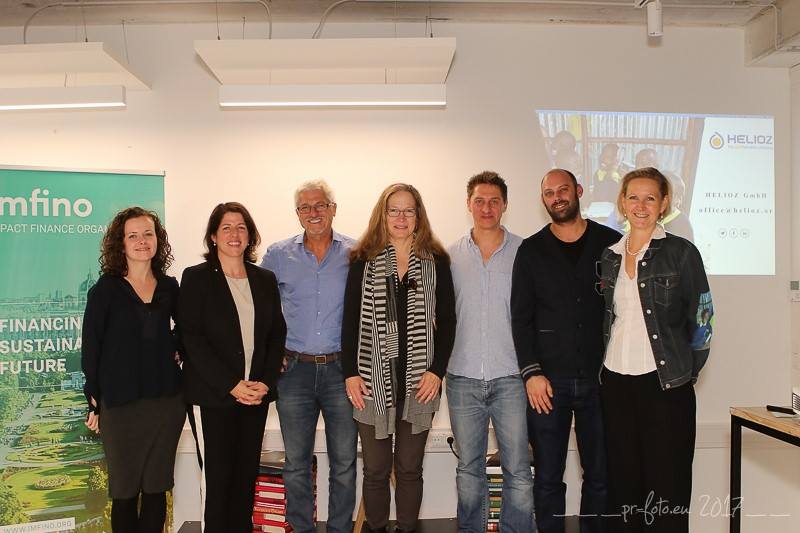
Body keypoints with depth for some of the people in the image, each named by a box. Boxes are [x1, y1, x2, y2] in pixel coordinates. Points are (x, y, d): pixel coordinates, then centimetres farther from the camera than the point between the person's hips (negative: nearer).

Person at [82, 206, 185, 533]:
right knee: (125, 491, 7)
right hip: (120, 404, -3)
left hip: (166, 399, 3)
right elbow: (91, 347, -4)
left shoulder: (170, 287, 5)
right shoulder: (105, 290, -3)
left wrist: (175, 348, 4)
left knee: (157, 488, 10)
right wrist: (94, 402, -6)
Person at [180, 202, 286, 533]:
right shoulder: (196, 278, -3)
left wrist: (266, 382, -5)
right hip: (212, 395, -4)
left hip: (256, 394, 4)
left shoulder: (265, 280, 10)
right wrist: (231, 385, -15)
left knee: (247, 475, 9)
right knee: (216, 476, 0)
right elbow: (191, 338, -9)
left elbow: (277, 334, 9)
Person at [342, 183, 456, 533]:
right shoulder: (364, 261, 3)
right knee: (375, 469, 8)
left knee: (410, 468, 11)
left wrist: (437, 370, -7)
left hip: (420, 381, 0)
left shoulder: (436, 261, 4)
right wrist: (350, 373, -5)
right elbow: (350, 320, 3)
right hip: (373, 380, 0)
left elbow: (446, 320, 3)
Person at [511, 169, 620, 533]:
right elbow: (521, 316, 3)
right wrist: (531, 372, -6)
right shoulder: (532, 250, 6)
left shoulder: (611, 243, 6)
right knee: (548, 478, 6)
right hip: (548, 381, 0)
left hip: (600, 377, 1)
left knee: (601, 475, 9)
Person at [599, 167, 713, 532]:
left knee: (666, 485, 2)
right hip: (616, 382, 4)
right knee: (622, 483, 11)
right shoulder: (609, 256, 9)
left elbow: (701, 319, -1)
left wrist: (686, 374, -2)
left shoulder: (681, 252, -3)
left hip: (665, 383, -4)